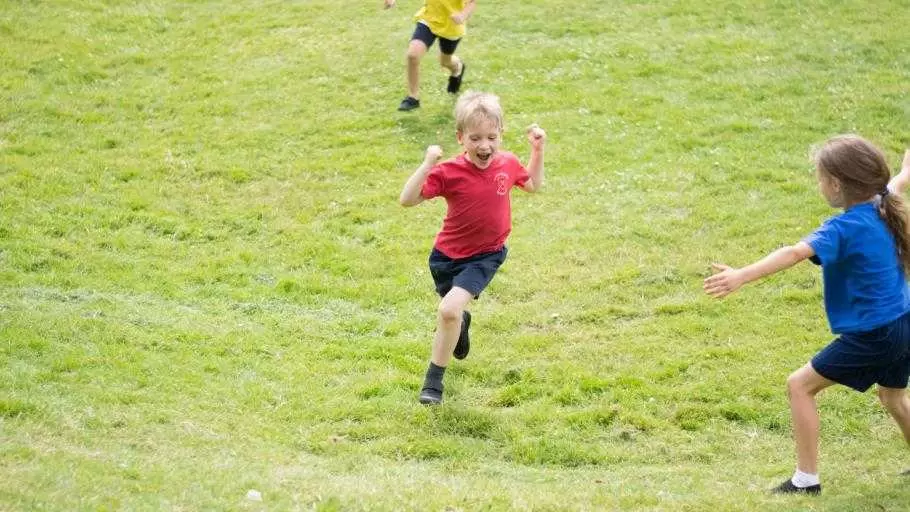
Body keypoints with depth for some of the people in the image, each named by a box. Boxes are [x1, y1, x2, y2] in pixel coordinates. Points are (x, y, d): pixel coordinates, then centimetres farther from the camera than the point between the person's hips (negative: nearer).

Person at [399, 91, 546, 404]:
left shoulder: (508, 165, -9)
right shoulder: (449, 172, -20)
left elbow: (533, 185, 14)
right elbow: (407, 200, -25)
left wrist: (538, 150, 0)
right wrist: (427, 165, -37)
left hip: (485, 256, -1)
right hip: (448, 255, 1)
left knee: (449, 310, -21)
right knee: (451, 312, 23)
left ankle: (434, 379, -5)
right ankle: (461, 321, 64)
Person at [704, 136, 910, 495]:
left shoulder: (844, 229, -21)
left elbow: (795, 253, -37)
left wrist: (741, 276, -48)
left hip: (872, 336, -8)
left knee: (799, 385, 3)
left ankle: (807, 479, 5)